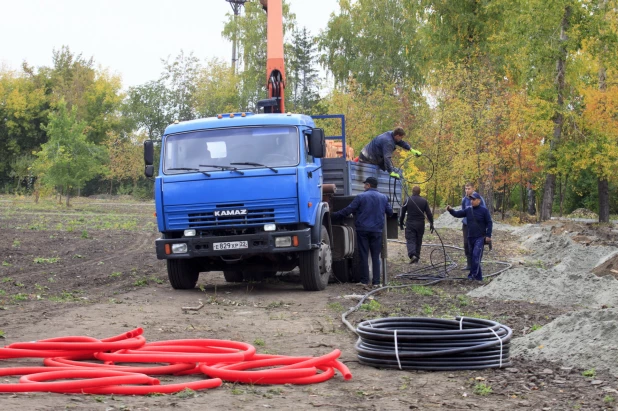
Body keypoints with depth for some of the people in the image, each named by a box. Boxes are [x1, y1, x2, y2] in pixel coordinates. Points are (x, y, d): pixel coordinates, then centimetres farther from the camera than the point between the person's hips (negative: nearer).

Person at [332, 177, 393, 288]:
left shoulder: (360, 197, -6)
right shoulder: (383, 198, 6)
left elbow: (348, 210, -8)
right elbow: (390, 212, 14)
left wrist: (334, 215, 2)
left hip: (363, 230, -3)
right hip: (377, 231, 3)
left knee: (363, 256, 2)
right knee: (376, 256, 6)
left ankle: (365, 281, 2)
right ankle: (376, 282, 3)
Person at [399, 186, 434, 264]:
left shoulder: (408, 200, -3)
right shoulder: (424, 201, 1)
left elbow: (402, 213, 3)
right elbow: (429, 214, -1)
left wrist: (401, 223, 15)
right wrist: (431, 224, 5)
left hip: (410, 224, -2)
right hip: (420, 224, 2)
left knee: (410, 240, -4)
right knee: (418, 241, 14)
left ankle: (412, 255, -26)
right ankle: (417, 256, 17)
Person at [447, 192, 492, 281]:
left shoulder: (484, 210, -4)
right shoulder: (468, 210, 8)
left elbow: (489, 223, -3)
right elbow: (457, 214, 4)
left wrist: (488, 235, -8)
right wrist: (451, 210, -17)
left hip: (480, 238, -6)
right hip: (470, 237, 6)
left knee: (476, 255, -19)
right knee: (473, 257, 8)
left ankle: (473, 274, -21)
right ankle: (478, 276, 14)